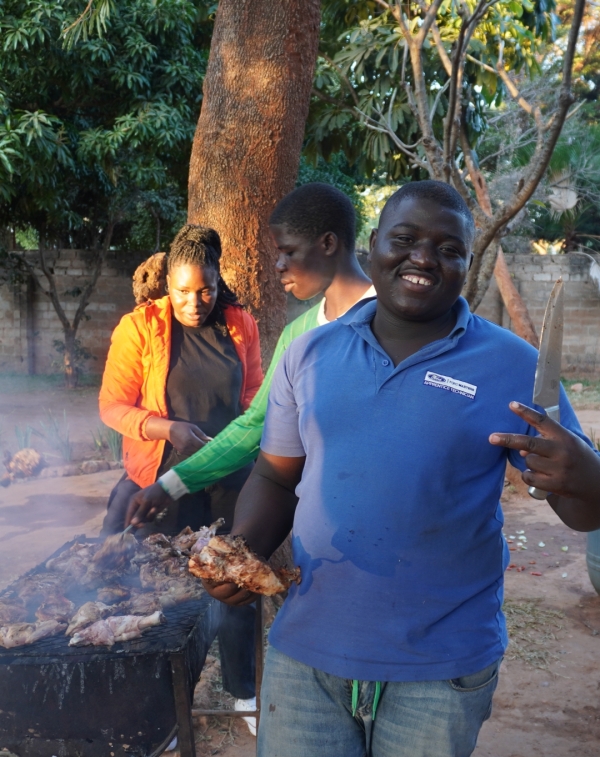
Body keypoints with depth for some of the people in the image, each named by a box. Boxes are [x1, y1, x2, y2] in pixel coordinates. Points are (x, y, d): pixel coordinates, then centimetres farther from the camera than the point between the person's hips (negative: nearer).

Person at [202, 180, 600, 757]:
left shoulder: (513, 367, -6)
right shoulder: (311, 355, 2)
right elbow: (276, 477, 9)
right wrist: (242, 548, -9)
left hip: (442, 671, -2)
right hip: (304, 652, 2)